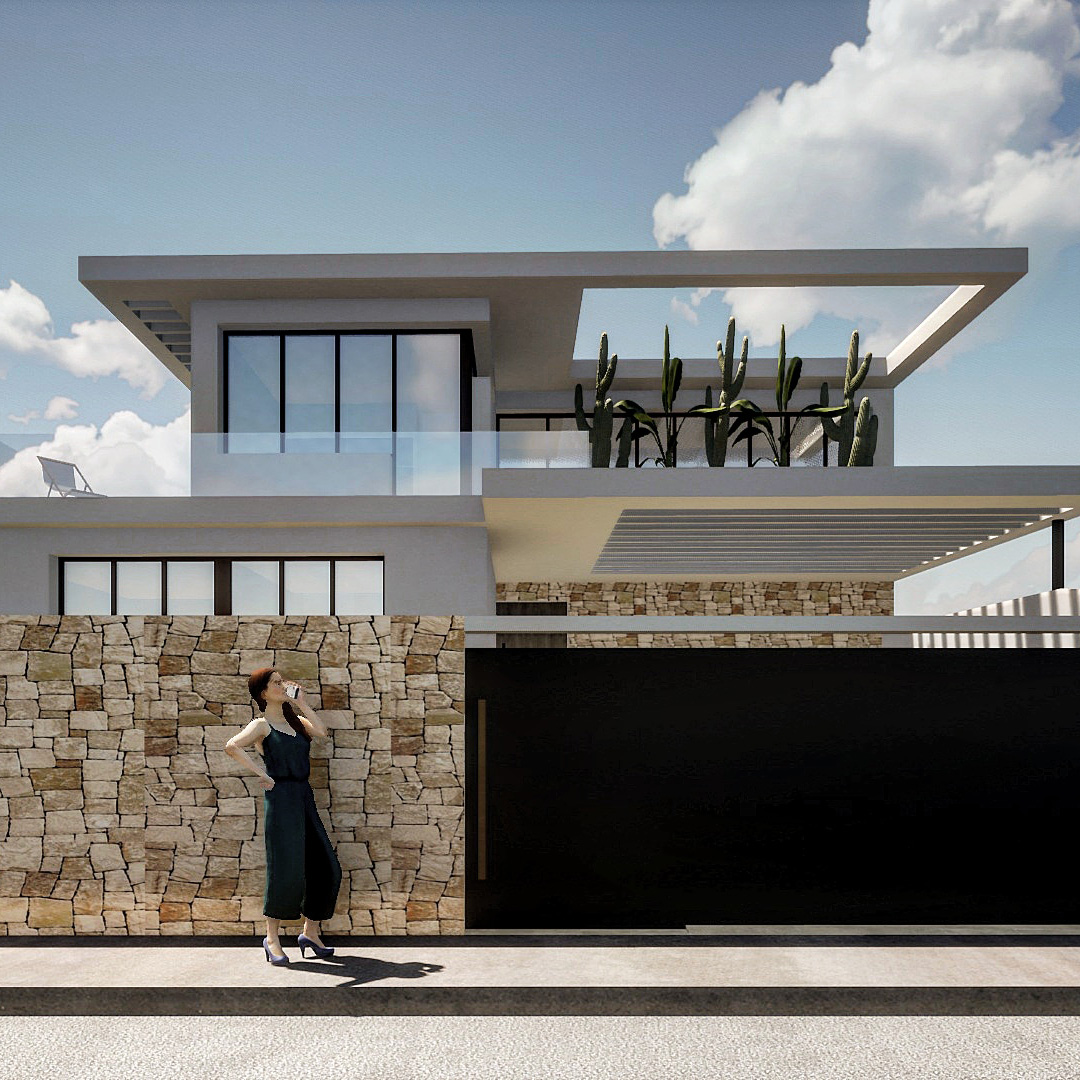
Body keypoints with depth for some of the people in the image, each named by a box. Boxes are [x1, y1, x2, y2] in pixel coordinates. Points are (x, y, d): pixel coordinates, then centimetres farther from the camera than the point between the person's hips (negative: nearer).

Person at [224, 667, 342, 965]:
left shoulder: (295, 720, 19)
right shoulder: (261, 725, 0)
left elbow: (322, 731, -1)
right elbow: (231, 746, -17)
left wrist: (301, 703, 5)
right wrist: (262, 774, -16)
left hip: (304, 797, 7)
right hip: (280, 797, -6)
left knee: (326, 867, 5)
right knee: (285, 870, -8)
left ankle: (311, 932, 16)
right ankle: (272, 937, 5)